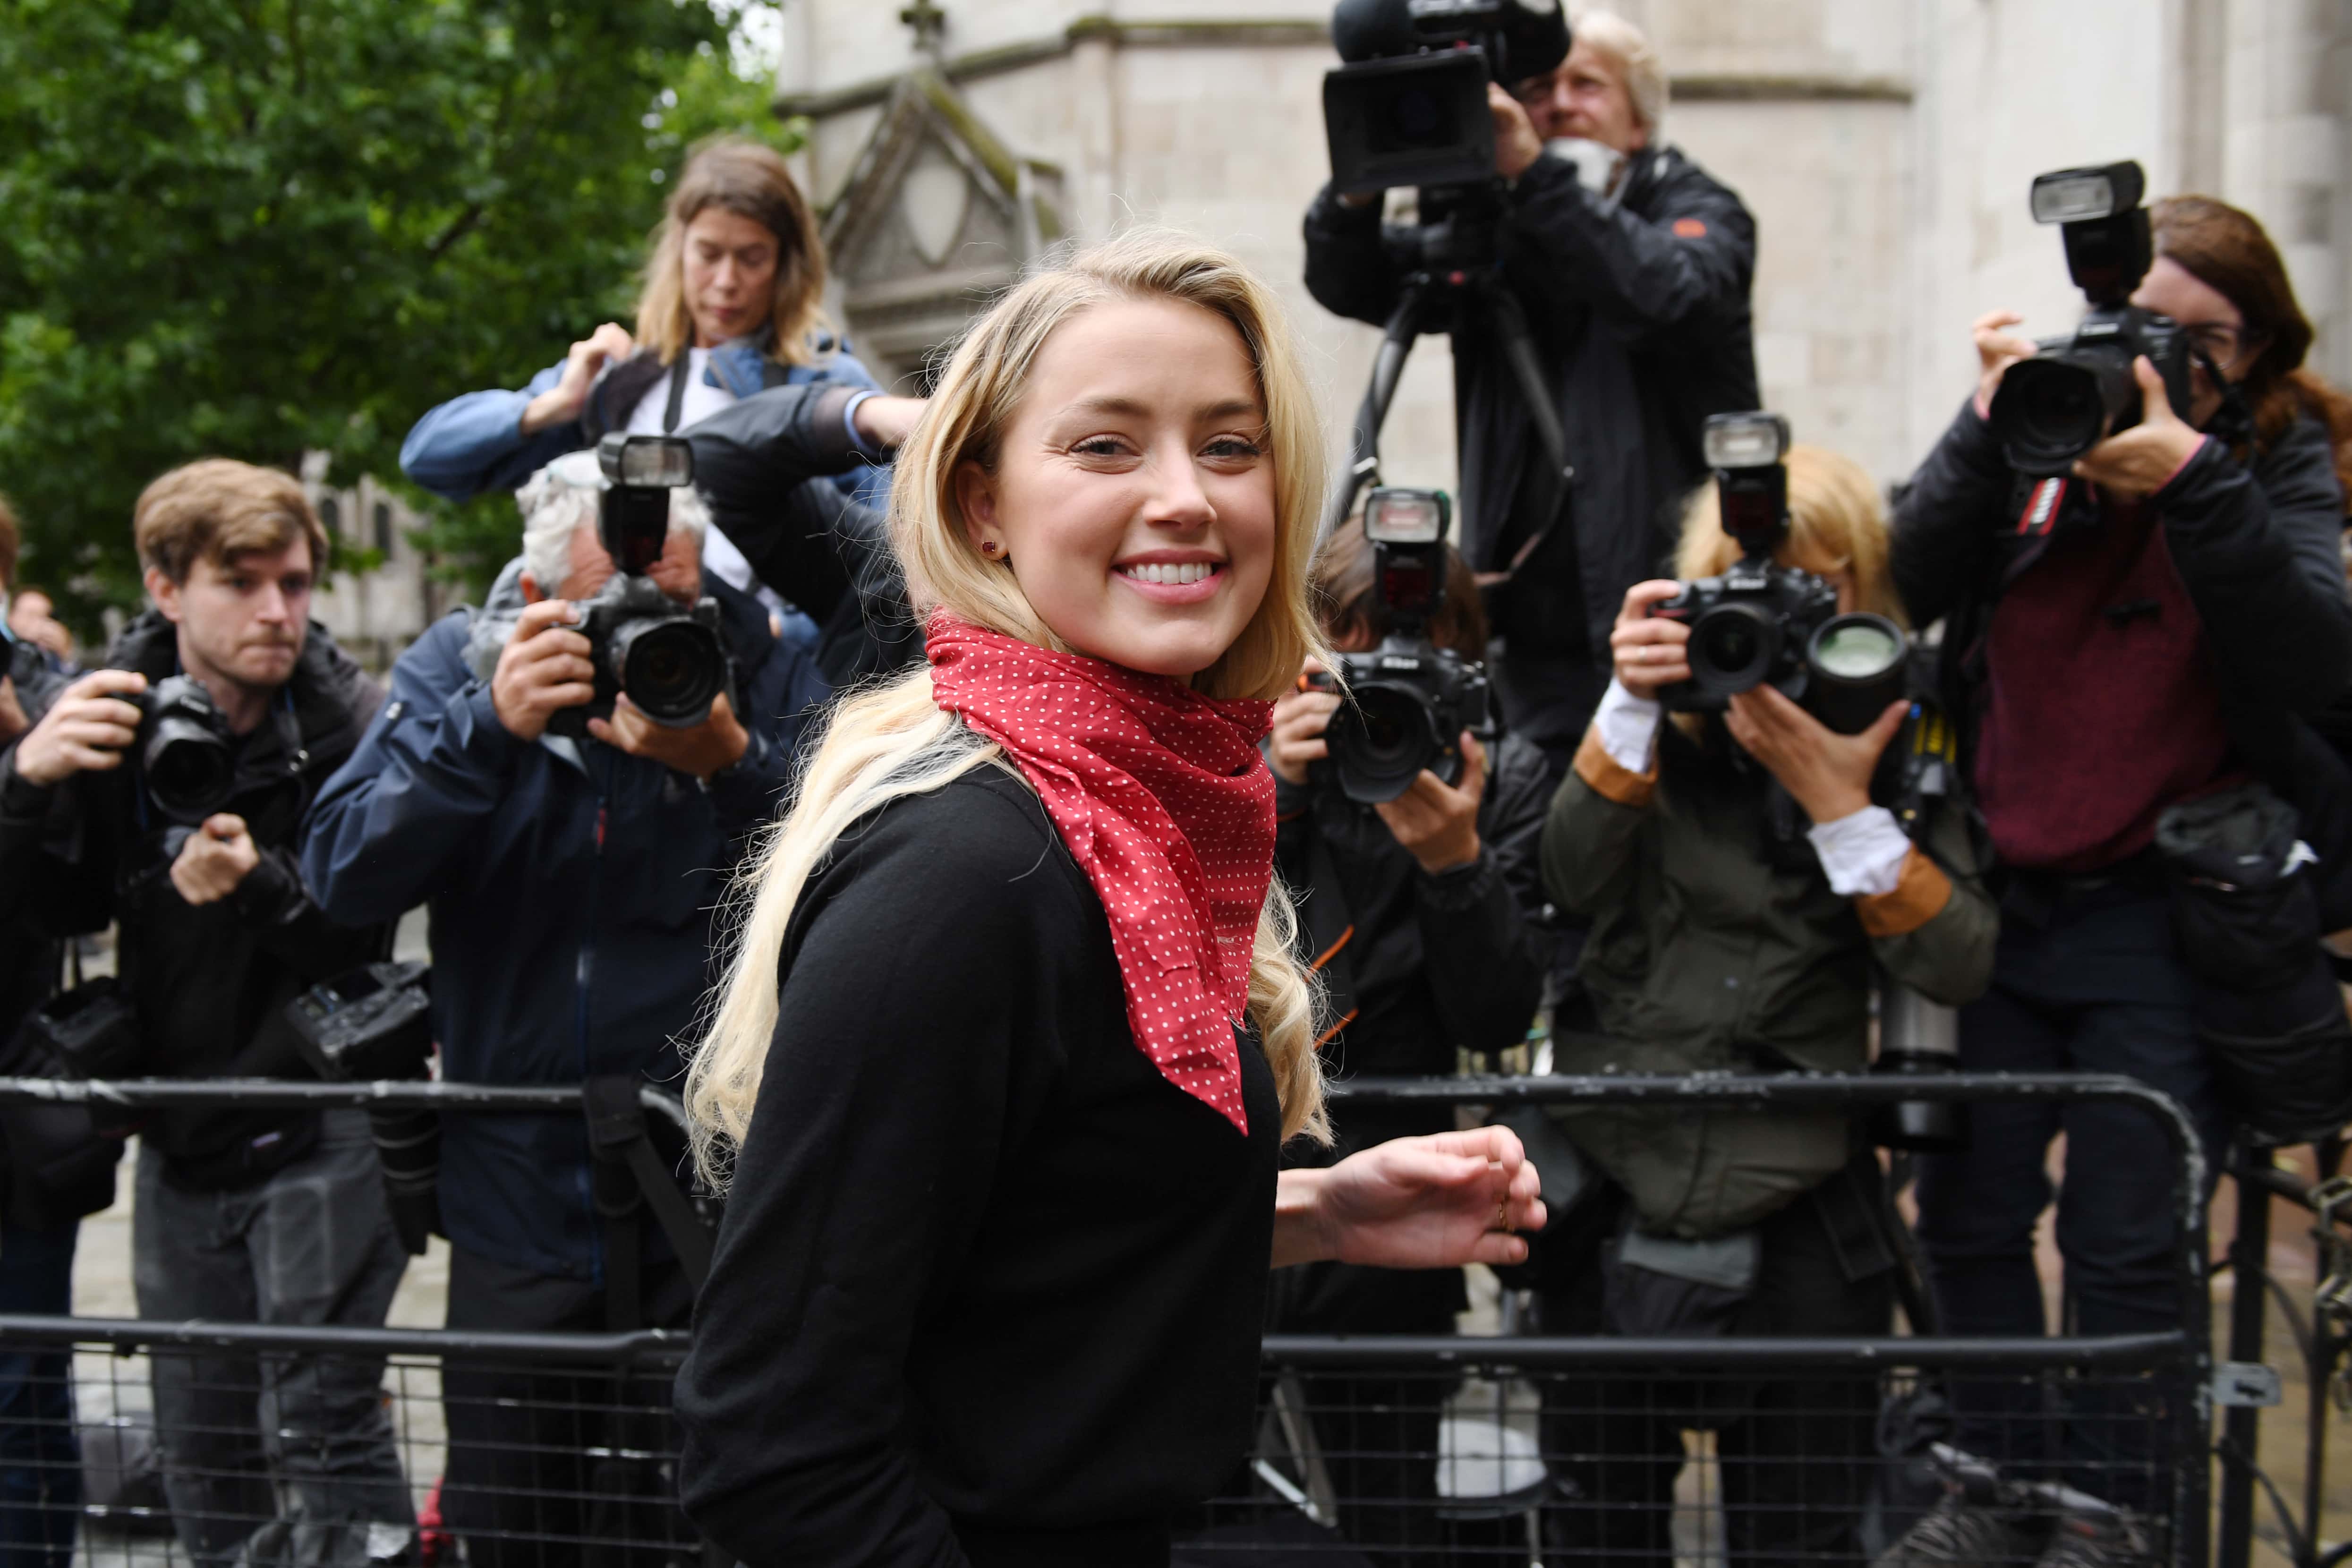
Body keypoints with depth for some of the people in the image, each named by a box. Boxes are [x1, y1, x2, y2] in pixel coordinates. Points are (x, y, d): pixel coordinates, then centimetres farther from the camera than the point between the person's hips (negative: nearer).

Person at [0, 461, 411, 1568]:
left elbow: (364, 933, -15)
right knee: (199, 1453, 13)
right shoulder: (114, 712, -2)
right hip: (179, 1136, 5)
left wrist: (264, 888, -34)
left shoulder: (352, 726, -14)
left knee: (320, 1425, -11)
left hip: (320, 1130, -5)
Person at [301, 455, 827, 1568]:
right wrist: (490, 725, -22)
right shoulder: (456, 671, 1)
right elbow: (344, 876, -11)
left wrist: (732, 760, -26)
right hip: (522, 1199, 2)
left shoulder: (758, 666, -2)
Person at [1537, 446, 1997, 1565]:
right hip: (1616, 1174, 0)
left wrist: (1839, 802, -18)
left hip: (1801, 1206, 0)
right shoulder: (1675, 714, 3)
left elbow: (1959, 965, -9)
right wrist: (1630, 708, -23)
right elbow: (1574, 882, -12)